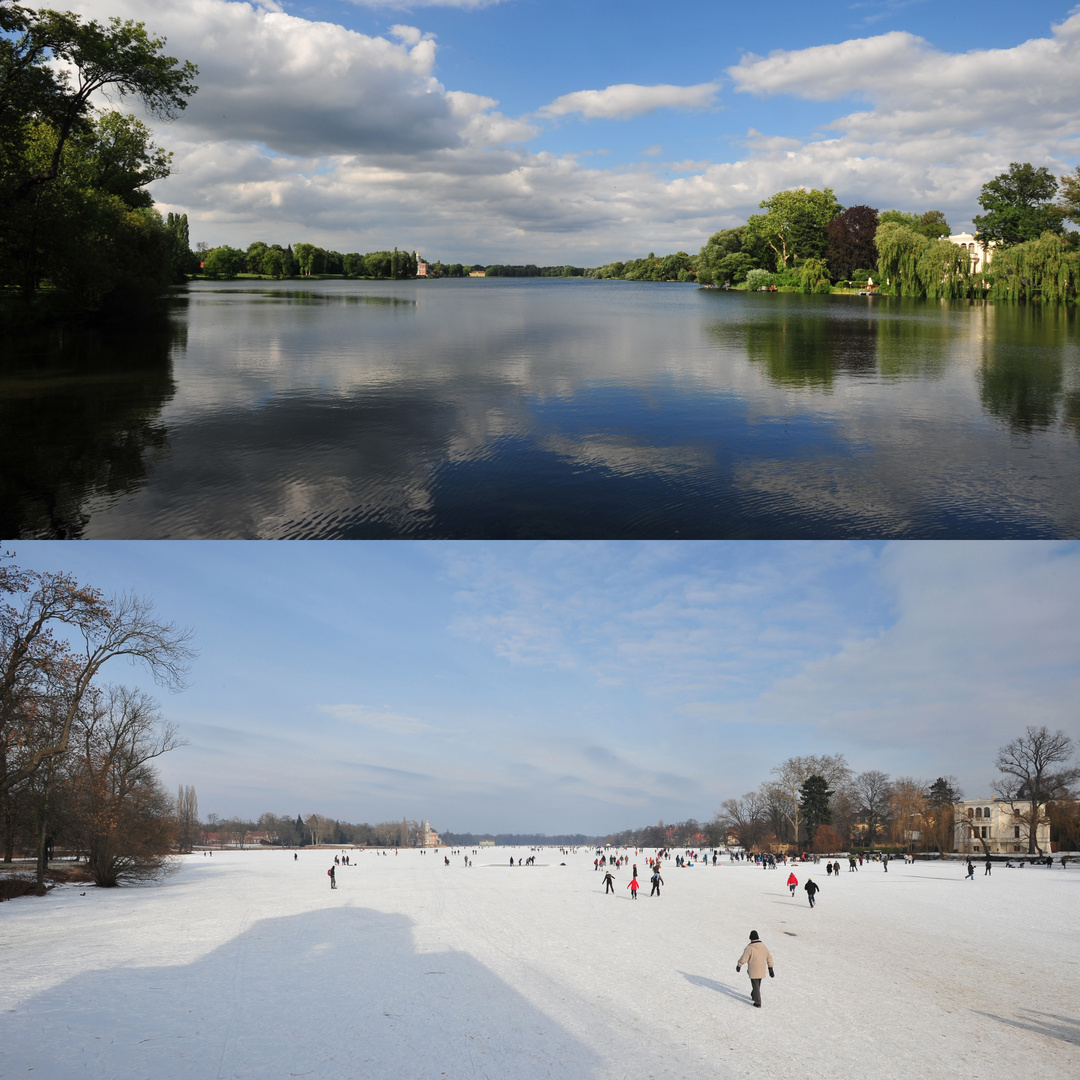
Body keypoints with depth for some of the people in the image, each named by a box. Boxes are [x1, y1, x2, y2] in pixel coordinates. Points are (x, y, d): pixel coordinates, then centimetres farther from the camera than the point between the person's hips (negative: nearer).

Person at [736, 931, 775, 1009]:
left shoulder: (749, 948, -19)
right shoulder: (764, 946, -2)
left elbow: (743, 959, -13)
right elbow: (769, 958, 6)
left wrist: (738, 966, 5)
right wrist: (770, 969, 16)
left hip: (753, 971, -6)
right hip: (762, 970, 6)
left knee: (755, 986, 4)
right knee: (757, 984, 25)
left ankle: (758, 1003, 5)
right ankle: (754, 996, 43)